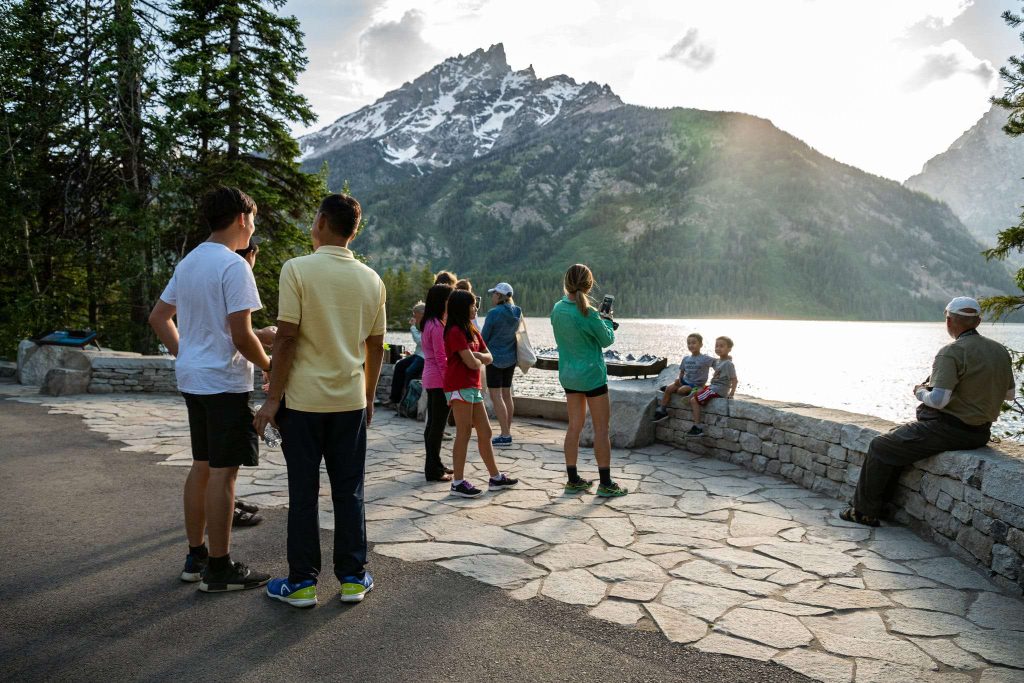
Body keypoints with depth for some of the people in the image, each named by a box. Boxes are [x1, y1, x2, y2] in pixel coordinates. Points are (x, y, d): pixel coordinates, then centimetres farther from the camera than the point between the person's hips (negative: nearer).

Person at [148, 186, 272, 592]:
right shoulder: (233, 266, -15)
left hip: (192, 379, 9)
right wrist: (270, 365, -5)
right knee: (223, 471, -2)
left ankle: (195, 557, 25)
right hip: (225, 381, -9)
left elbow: (158, 318, 18)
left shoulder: (188, 263, 12)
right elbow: (241, 336, -20)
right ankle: (219, 569, 6)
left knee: (201, 466, 16)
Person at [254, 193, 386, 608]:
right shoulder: (371, 279, 4)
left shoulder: (298, 269, -9)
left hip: (303, 399, -3)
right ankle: (352, 578, 18)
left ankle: (302, 582, 15)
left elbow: (286, 338, -14)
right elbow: (376, 346, 8)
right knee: (349, 491, 11)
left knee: (303, 492, 6)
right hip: (351, 401, 4)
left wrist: (273, 398, -6)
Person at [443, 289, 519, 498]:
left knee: (485, 432, 12)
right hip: (459, 387, -9)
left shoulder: (472, 331, 17)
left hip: (473, 387, 9)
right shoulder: (455, 331, -12)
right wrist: (478, 359, 4)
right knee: (464, 433, -6)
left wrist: (475, 356, -8)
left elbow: (488, 357, 12)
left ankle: (496, 477, 20)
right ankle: (458, 482, 0)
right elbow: (472, 362, -18)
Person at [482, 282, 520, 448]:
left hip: (495, 358, -7)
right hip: (511, 358, 7)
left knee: (496, 396, -4)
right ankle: (507, 433, 17)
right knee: (507, 394, 13)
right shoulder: (517, 313, 3)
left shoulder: (494, 313, -16)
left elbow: (484, 337, -8)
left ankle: (505, 435, -6)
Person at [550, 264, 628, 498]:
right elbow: (607, 340, -7)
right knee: (601, 428, 3)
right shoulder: (588, 314, -20)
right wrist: (607, 320, 11)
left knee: (575, 426, 12)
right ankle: (606, 484, 8)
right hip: (592, 374, -6)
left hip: (568, 375, 6)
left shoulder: (557, 309, -1)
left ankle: (573, 480, 18)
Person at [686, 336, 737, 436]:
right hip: (713, 387, 10)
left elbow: (734, 379, -20)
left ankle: (697, 427, -11)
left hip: (718, 390, -10)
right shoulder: (718, 361, 12)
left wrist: (731, 394, -23)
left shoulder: (728, 364, -16)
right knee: (692, 395, 13)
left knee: (694, 400, -12)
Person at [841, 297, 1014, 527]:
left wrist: (920, 391, -5)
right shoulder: (1000, 350, 6)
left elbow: (938, 400, -26)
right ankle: (877, 505, 29)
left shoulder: (951, 352, -19)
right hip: (980, 433, 9)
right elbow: (1010, 394, 19)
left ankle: (865, 511, 11)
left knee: (880, 447, 5)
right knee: (898, 440, 25)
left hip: (948, 430, -9)